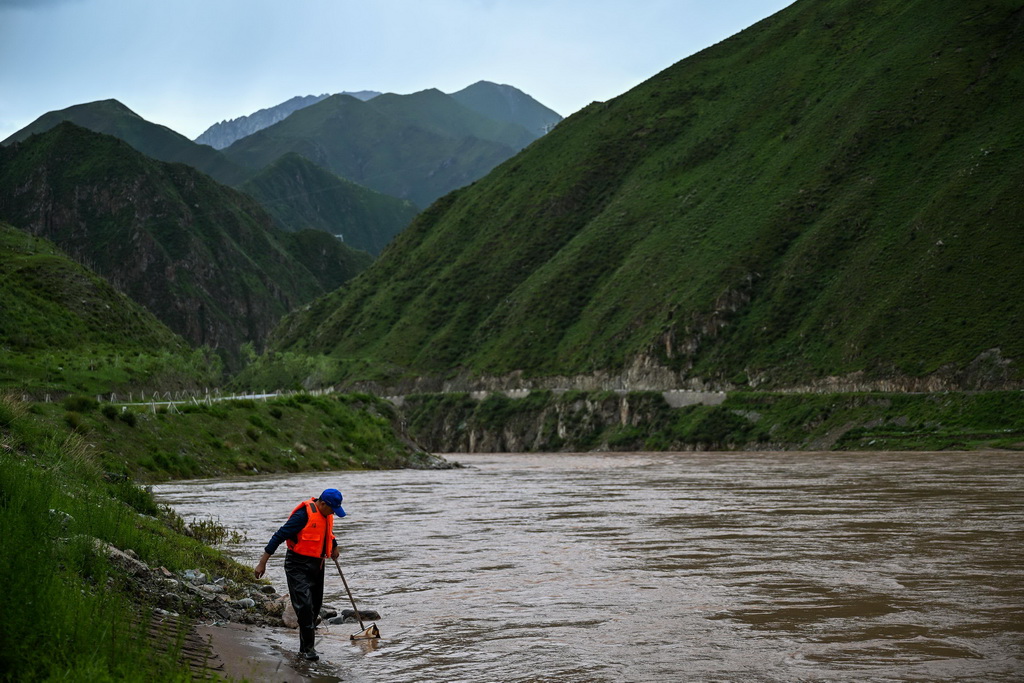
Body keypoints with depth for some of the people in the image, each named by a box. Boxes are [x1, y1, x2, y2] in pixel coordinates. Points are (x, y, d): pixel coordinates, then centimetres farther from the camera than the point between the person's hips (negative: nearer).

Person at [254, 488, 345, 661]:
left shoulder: (326, 515, 7)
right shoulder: (304, 515, -20)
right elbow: (279, 536, -19)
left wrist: (334, 547, 48)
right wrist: (262, 563, -20)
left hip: (317, 565, 9)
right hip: (298, 566, -8)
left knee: (315, 606, 9)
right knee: (305, 605, -15)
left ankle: (305, 648, 18)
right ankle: (308, 648, -9)